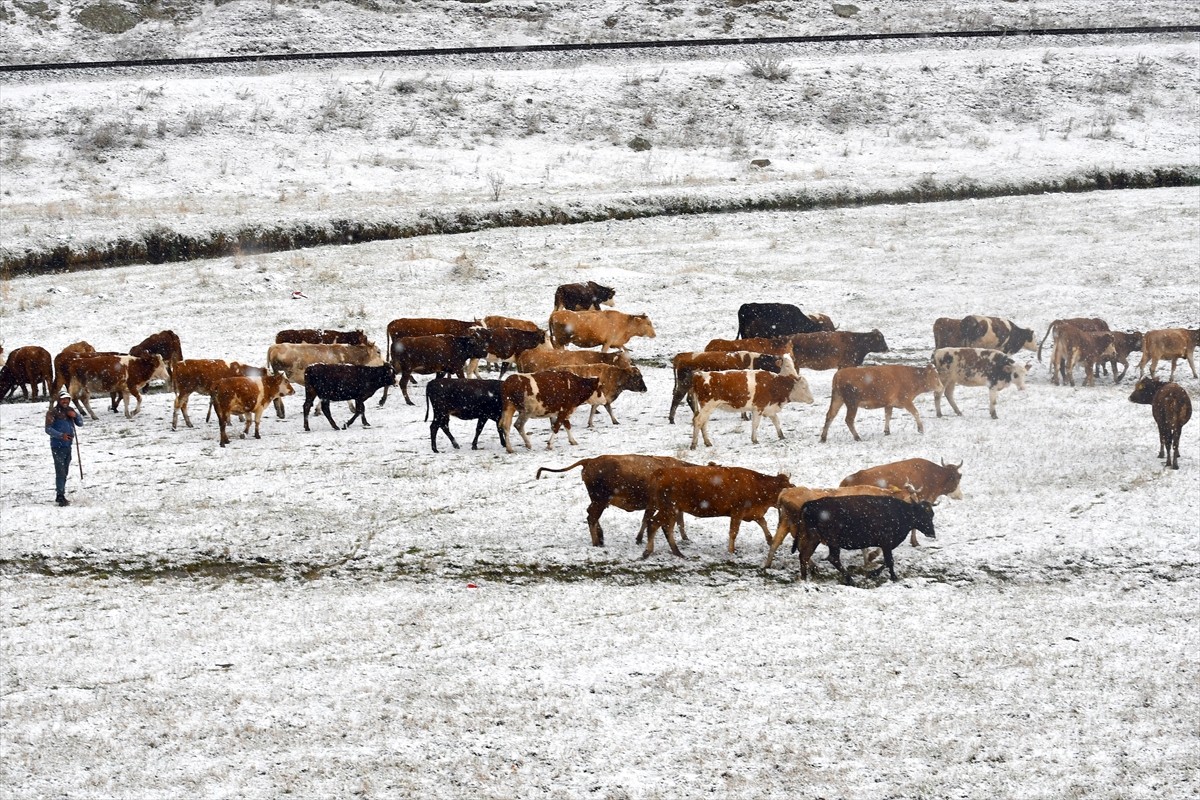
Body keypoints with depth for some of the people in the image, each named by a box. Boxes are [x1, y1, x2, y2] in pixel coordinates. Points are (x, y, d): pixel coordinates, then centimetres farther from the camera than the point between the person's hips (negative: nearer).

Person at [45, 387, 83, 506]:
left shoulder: (70, 411, 13)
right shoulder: (53, 412, -8)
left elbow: (80, 423, 13)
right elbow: (48, 429, -13)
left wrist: (75, 416, -7)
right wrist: (60, 435, -27)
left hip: (68, 445, 7)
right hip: (57, 446, -7)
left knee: (65, 472, 14)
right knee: (60, 471, -13)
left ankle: (60, 496, 24)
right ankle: (61, 496, -15)